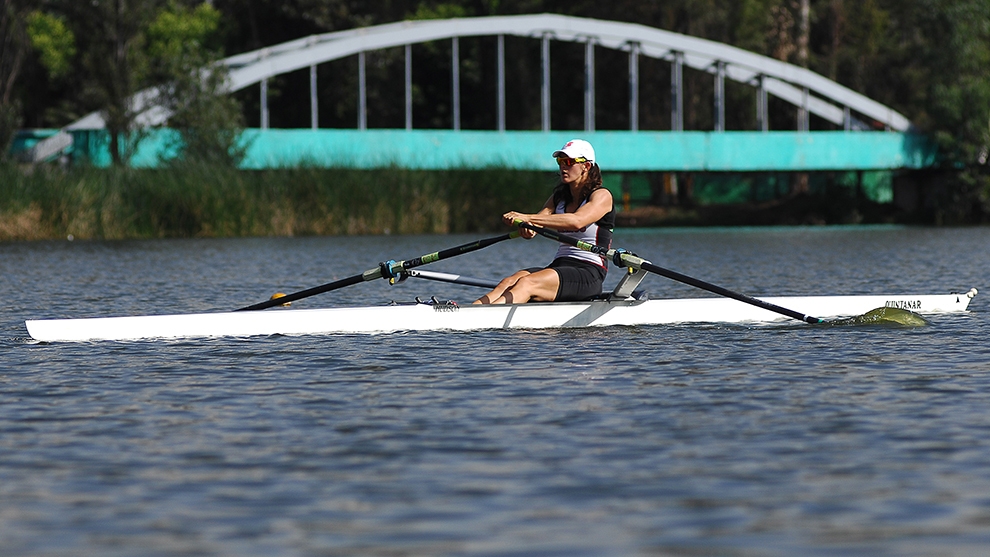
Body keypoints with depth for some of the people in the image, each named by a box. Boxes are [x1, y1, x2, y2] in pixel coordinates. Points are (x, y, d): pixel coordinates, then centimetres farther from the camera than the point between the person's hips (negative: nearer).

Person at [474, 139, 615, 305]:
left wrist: (527, 218, -30)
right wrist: (526, 229, -27)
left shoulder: (602, 196, -4)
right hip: (559, 265, 7)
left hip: (589, 274, -7)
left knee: (526, 284, -31)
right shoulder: (559, 197, 18)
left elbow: (576, 221, -25)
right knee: (509, 282, -22)